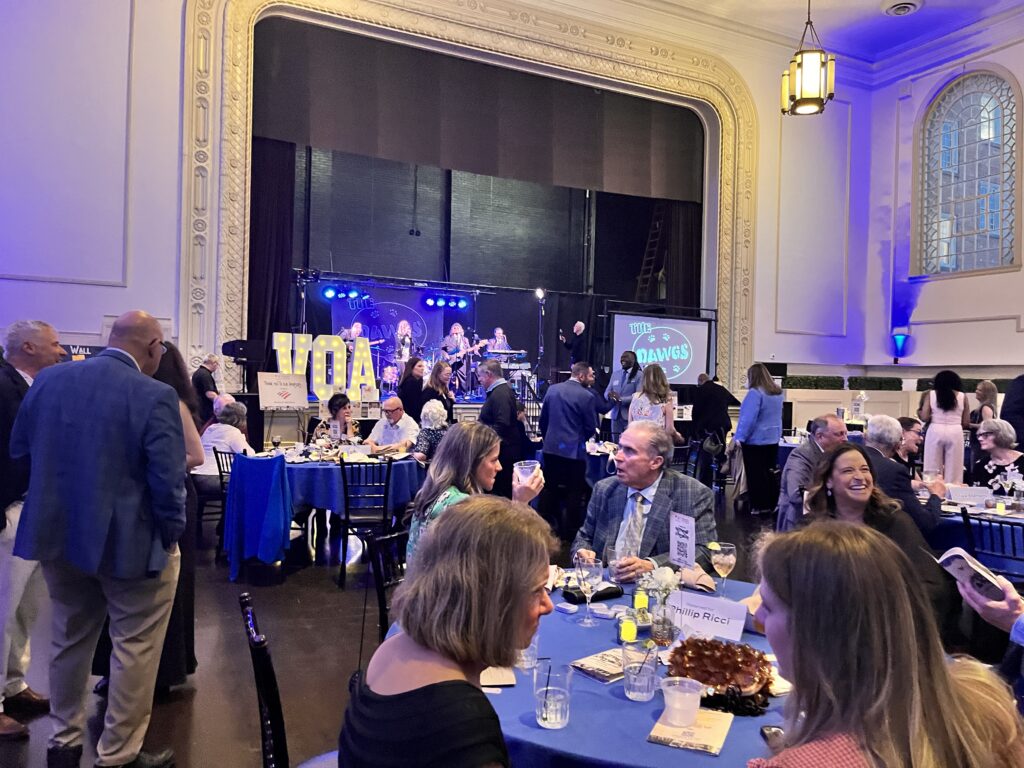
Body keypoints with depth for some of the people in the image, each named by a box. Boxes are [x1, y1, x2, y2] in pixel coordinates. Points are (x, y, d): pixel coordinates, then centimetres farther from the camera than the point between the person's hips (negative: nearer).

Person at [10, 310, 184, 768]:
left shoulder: (48, 380, -2)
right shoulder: (155, 396, -21)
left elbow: (18, 451, 8)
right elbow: (168, 481, -21)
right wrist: (172, 535, -7)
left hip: (57, 535, 7)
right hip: (130, 541, -6)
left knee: (69, 640, 23)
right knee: (135, 648, 10)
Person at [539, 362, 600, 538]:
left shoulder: (552, 389, 4)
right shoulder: (586, 396, -12)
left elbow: (543, 419, 10)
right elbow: (591, 428, -6)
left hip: (551, 448, 5)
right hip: (574, 450, -5)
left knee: (549, 489, 14)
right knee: (574, 492, 6)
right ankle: (570, 531, 12)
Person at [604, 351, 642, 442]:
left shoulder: (639, 375, -5)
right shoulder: (615, 374, 15)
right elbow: (606, 392, 13)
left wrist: (621, 399, -21)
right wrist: (610, 395, -12)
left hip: (631, 415, -6)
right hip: (616, 414, 6)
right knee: (615, 443, 7)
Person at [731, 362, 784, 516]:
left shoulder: (755, 393, -19)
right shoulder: (777, 393, 7)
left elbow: (748, 419, -21)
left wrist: (739, 437, -14)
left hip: (755, 440, -8)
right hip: (773, 439, 8)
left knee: (756, 475, 2)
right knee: (769, 473, 13)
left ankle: (759, 506, 8)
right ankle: (771, 504, 18)